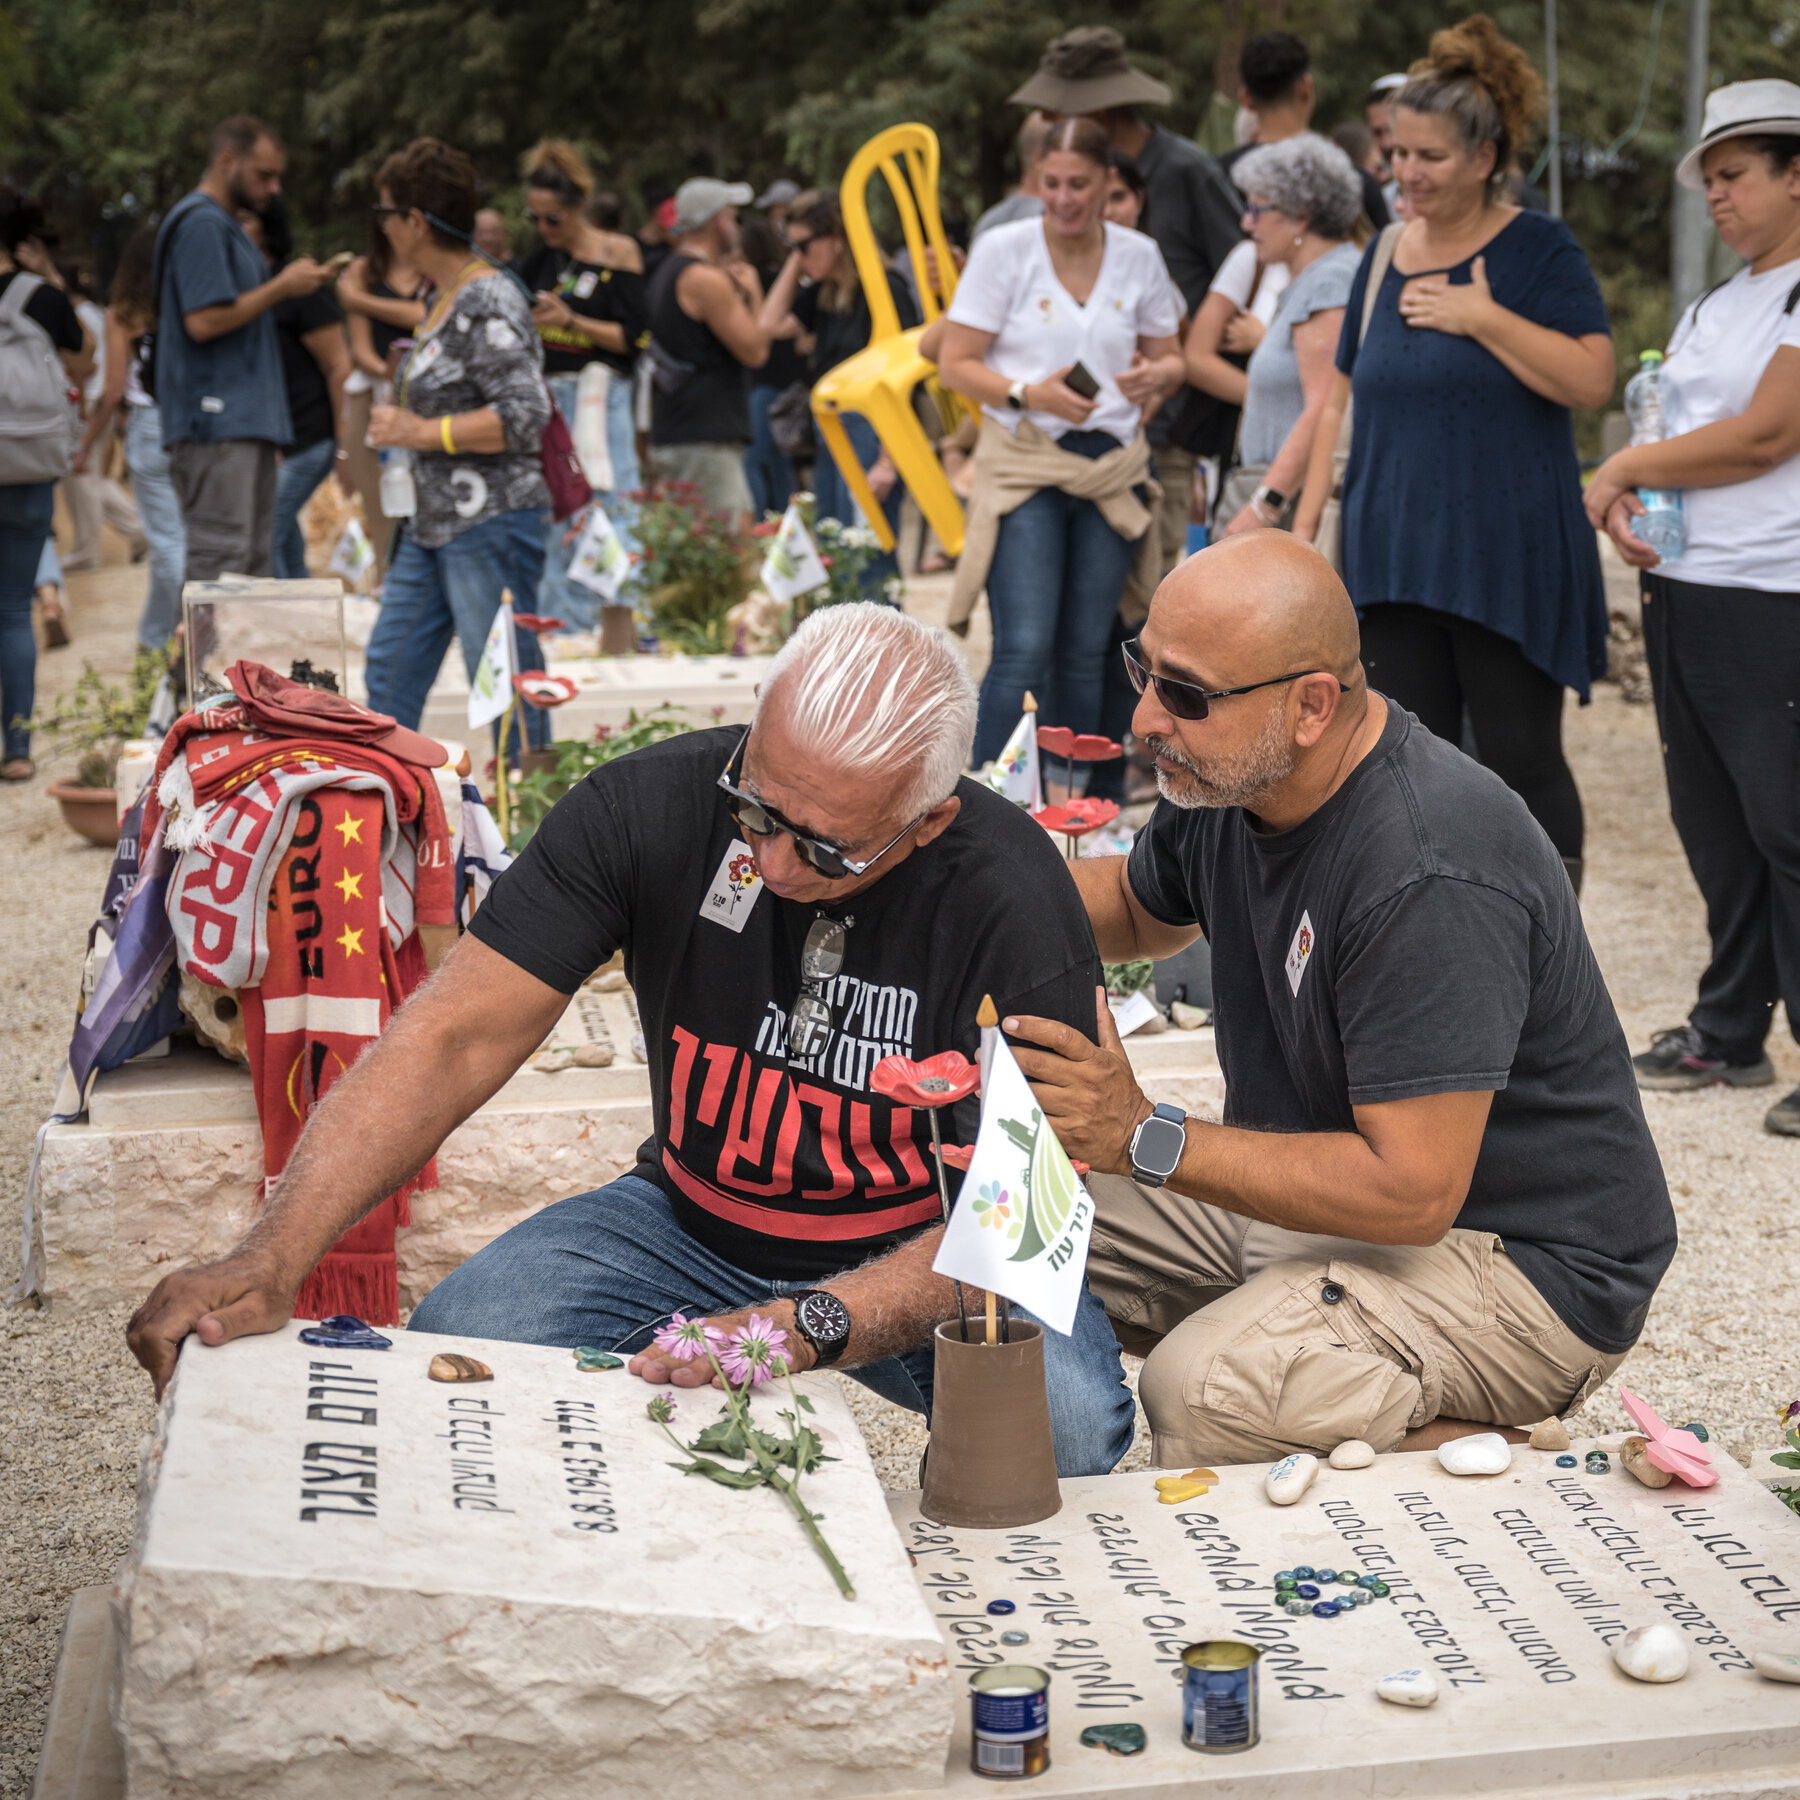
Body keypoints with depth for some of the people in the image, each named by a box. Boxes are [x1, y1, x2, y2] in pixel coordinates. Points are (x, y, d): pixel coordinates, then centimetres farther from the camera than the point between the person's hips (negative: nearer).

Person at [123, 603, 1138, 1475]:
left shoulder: (1013, 899, -24)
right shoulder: (650, 806, -18)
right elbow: (455, 1041, -19)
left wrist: (798, 1332, -39)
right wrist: (272, 1264, -30)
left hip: (919, 1257, -2)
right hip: (692, 1223, 2)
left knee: (1068, 1418, -32)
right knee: (455, 1342, -23)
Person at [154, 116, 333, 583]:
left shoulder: (224, 225, 23)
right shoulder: (200, 223, -10)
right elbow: (204, 321, -19)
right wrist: (281, 287, -11)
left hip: (246, 422, 11)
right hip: (218, 425, -11)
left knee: (254, 559, 10)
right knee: (221, 563, -13)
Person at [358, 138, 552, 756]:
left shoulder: (487, 302, -16)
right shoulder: (443, 297, 14)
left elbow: (526, 414, -23)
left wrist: (422, 432, -19)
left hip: (492, 524, -10)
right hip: (432, 526, 10)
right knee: (387, 675, 11)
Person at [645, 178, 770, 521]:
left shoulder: (666, 274, 19)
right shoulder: (707, 280, -12)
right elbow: (755, 351, -12)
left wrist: (735, 288, 17)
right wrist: (752, 293, 4)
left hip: (669, 437, 10)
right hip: (704, 441, -10)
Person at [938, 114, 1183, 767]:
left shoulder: (1139, 255, 7)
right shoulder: (1003, 248, -2)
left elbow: (1170, 358, 16)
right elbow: (954, 365, -3)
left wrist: (1155, 377, -9)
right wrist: (1029, 395, -19)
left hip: (1112, 470, 4)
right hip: (1025, 465, -4)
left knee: (1085, 655, 7)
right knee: (1024, 651, -14)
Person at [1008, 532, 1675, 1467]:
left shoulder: (1430, 880, -30)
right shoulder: (1227, 776, -1)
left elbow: (1410, 1191, -31)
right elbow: (1138, 909, 22)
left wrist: (1146, 1138, -28)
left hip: (1523, 1261, -9)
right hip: (1315, 1190, 9)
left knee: (1199, 1394, -33)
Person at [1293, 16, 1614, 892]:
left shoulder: (1538, 250, -4)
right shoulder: (1385, 257, 12)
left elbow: (1591, 378, -16)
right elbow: (1345, 400, 18)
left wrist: (1482, 316, -17)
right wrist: (1307, 520, 12)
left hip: (1509, 560, -5)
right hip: (1395, 556, 5)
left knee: (1522, 759, 0)